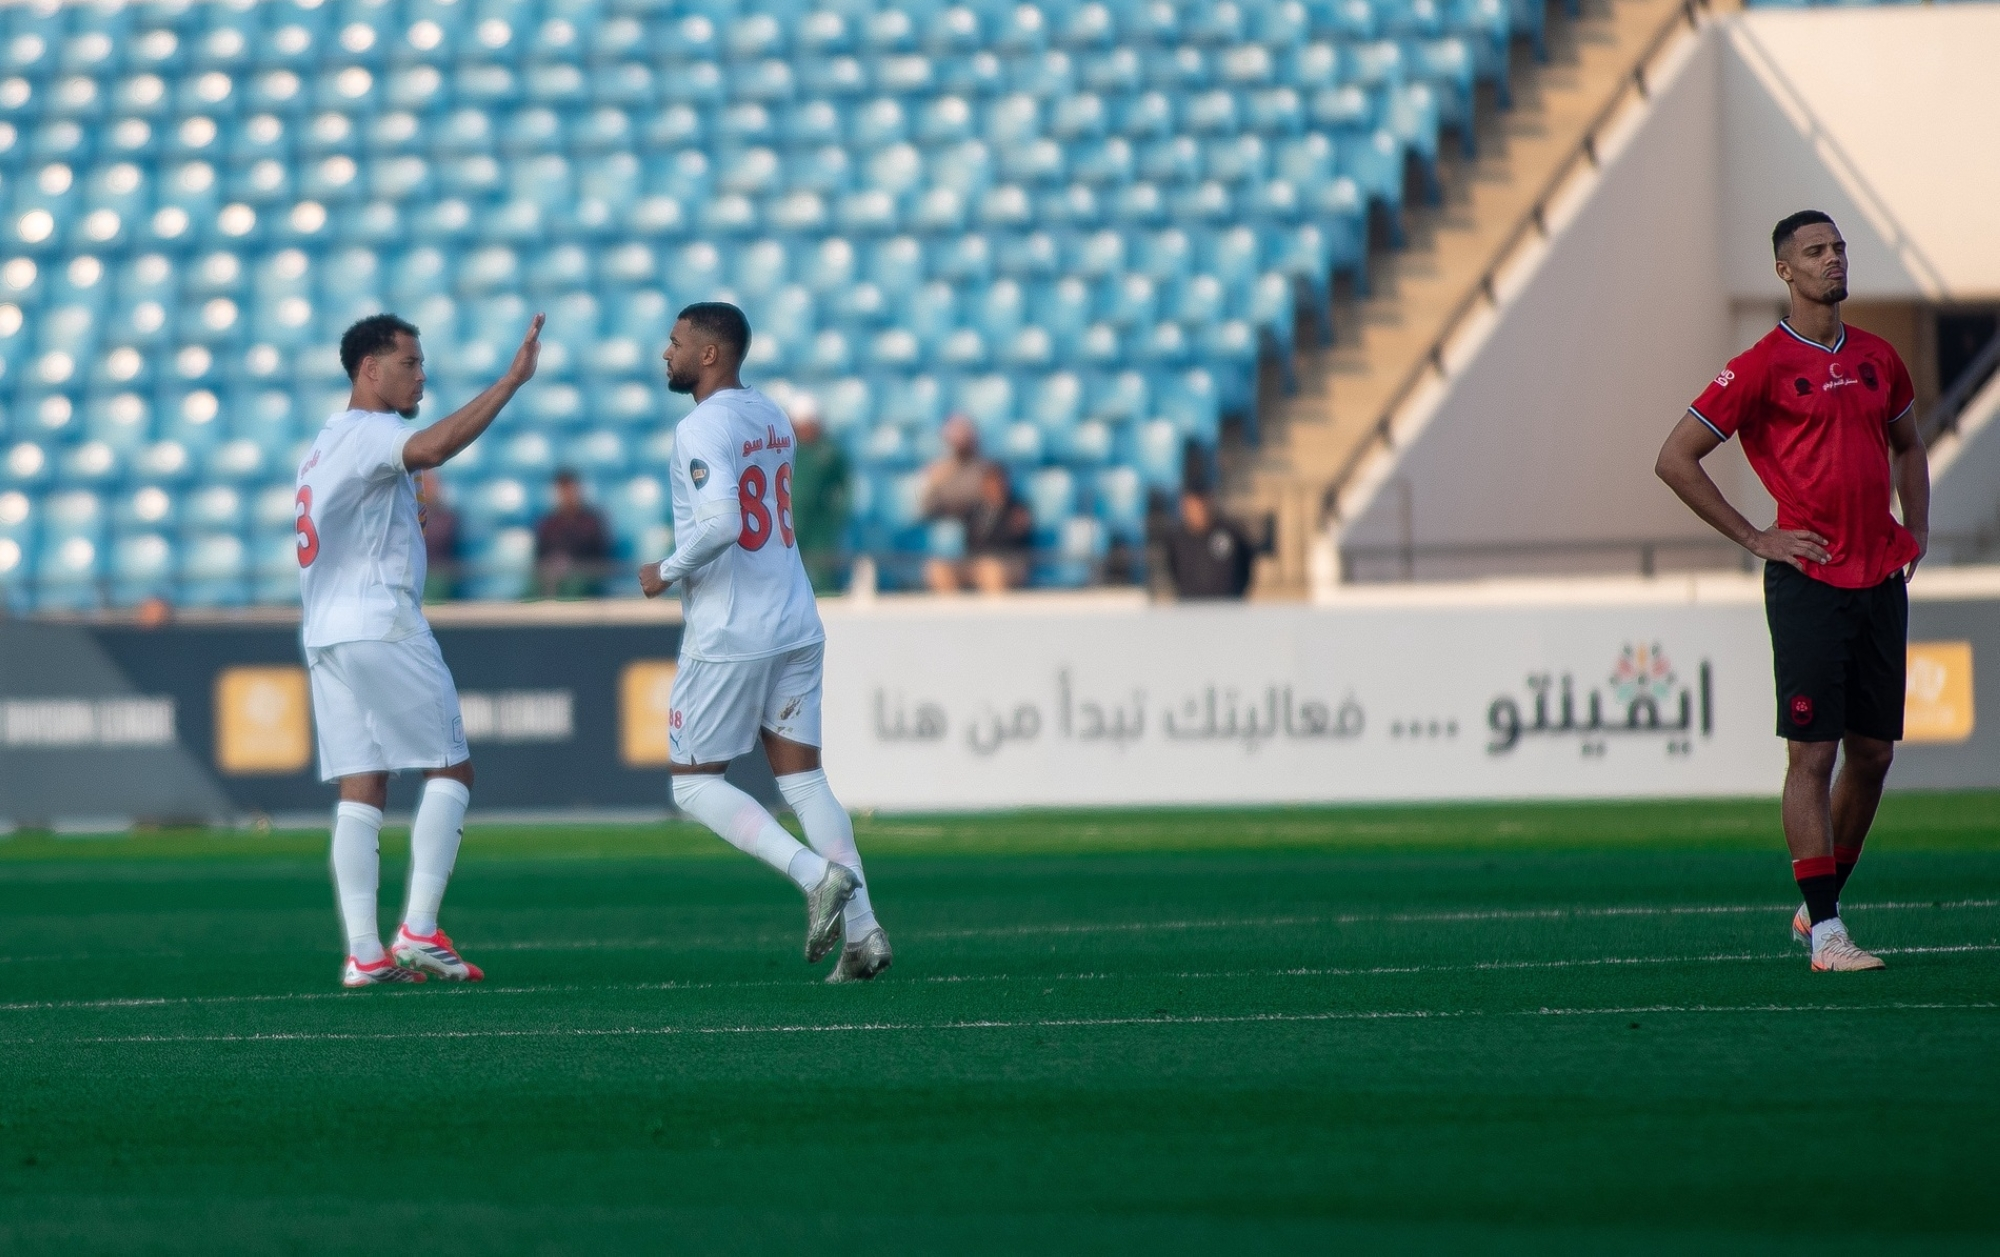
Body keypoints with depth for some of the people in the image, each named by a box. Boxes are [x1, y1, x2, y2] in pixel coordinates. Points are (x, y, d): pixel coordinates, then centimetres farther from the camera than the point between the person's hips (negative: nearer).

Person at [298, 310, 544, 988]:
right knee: (451, 769, -2)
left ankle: (363, 951, -5)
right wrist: (512, 379, -31)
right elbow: (432, 448, -29)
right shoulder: (367, 433, -8)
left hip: (326, 637, 9)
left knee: (360, 789, 3)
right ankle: (419, 930, -11)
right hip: (380, 626, -9)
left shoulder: (327, 444, 22)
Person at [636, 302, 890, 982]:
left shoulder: (703, 428, -14)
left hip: (729, 635, -8)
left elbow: (721, 522, -27)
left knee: (695, 783, 3)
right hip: (796, 626, 8)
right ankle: (862, 930, 0)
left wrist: (667, 572, -13)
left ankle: (817, 874, -15)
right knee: (803, 776, 10)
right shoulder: (773, 418, 13)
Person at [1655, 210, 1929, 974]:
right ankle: (1824, 931, -8)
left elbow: (1906, 446, 31)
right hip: (1809, 582, -6)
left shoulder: (1878, 359, 12)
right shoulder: (1762, 367, -6)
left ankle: (1818, 907, 21)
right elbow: (1675, 460, -5)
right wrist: (1755, 539, -6)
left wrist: (1916, 531, 16)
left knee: (1873, 752, 8)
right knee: (1813, 752, -8)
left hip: (1881, 579, 6)